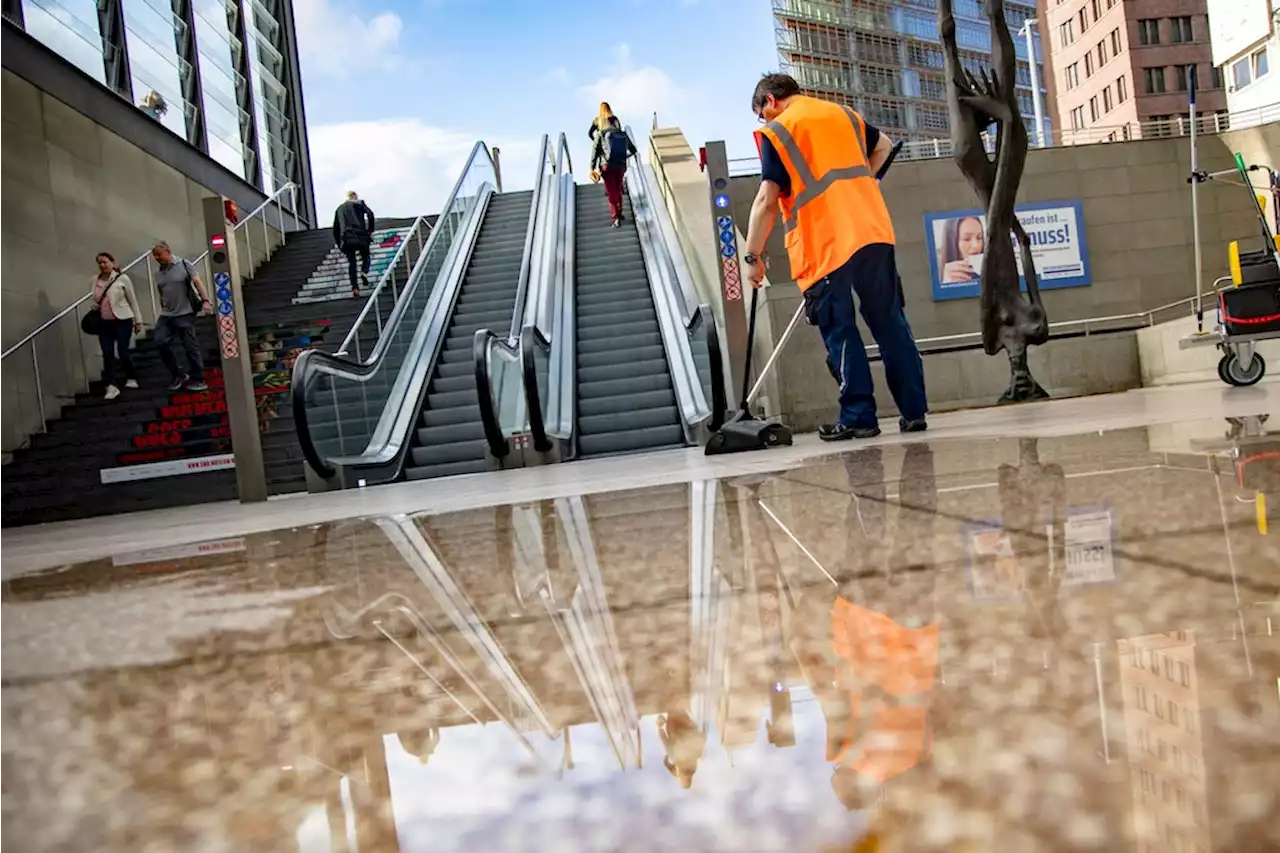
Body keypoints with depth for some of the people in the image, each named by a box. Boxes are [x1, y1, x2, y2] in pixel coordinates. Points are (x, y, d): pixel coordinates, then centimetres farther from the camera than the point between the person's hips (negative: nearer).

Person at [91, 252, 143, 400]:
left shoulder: (122, 278, -5)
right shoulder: (95, 280, 7)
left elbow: (133, 300, -1)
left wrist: (138, 320, 0)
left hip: (123, 321, -4)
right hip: (104, 323, 4)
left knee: (122, 352, -1)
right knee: (107, 355, -4)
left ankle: (131, 378, 23)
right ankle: (111, 386, -5)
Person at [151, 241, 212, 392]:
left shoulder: (184, 264, -2)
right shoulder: (158, 274, 12)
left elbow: (198, 282, -9)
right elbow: (162, 295, 18)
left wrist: (205, 301, -20)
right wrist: (163, 312, 16)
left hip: (185, 313, -5)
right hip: (166, 315, 6)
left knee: (190, 346, -2)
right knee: (160, 342, -5)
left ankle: (198, 380, 6)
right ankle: (178, 375, 8)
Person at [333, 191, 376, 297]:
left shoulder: (340, 208, 23)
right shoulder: (360, 204, 13)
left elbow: (336, 226, 21)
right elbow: (370, 214, -5)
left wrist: (337, 242, 25)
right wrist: (370, 230, 2)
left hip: (346, 238, 3)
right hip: (360, 236, -2)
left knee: (351, 262, 6)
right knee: (365, 256, 16)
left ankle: (354, 287, -6)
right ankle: (364, 272, -15)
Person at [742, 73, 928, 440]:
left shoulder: (775, 132, -1)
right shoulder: (843, 114, 18)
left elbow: (767, 199, -9)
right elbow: (883, 145, 34)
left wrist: (752, 255, -5)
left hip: (824, 245, -5)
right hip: (874, 231, 6)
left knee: (840, 333, 1)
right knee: (890, 322, 8)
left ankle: (858, 417, 2)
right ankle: (914, 410, 11)